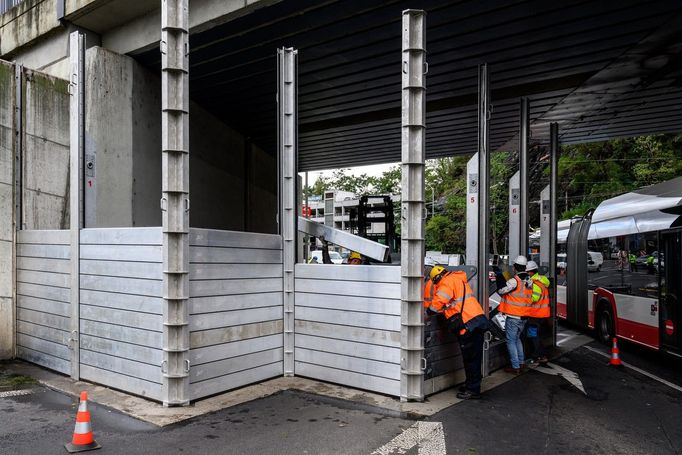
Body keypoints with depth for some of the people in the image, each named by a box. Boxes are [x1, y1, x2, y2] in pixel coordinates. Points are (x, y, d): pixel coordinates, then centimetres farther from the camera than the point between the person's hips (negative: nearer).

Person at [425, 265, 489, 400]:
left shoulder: (447, 282, -5)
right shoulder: (458, 279, 23)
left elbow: (439, 302, -17)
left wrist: (428, 311, -3)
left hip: (469, 324, -10)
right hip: (478, 320, 10)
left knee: (470, 358, -2)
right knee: (474, 357, 16)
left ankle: (473, 390, 5)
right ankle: (470, 385, 27)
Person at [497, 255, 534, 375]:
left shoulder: (514, 281, -19)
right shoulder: (530, 282, 5)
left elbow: (501, 291, -15)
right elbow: (530, 298, 11)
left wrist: (498, 288, 5)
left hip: (513, 317, -7)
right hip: (524, 316, 7)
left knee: (511, 341, 1)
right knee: (517, 338, 22)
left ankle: (515, 367, 3)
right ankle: (520, 362, 27)